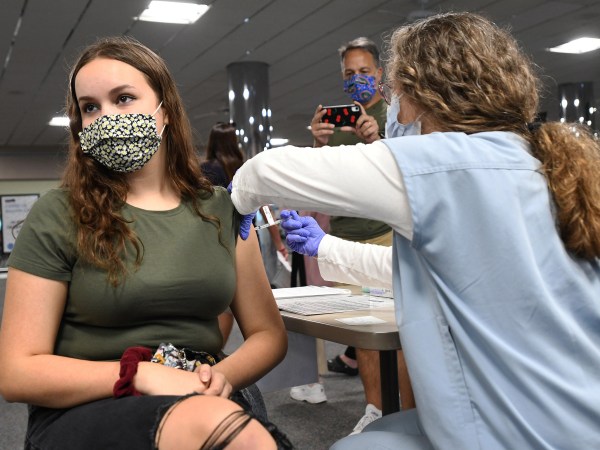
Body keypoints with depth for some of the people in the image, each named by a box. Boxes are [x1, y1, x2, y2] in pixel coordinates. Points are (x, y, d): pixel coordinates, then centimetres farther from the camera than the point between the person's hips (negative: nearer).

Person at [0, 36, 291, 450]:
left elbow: (268, 333, 10)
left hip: (203, 402, 4)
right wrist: (142, 374, -17)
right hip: (84, 412, -3)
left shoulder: (223, 209, 6)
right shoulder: (58, 215, -2)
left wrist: (223, 375, -12)